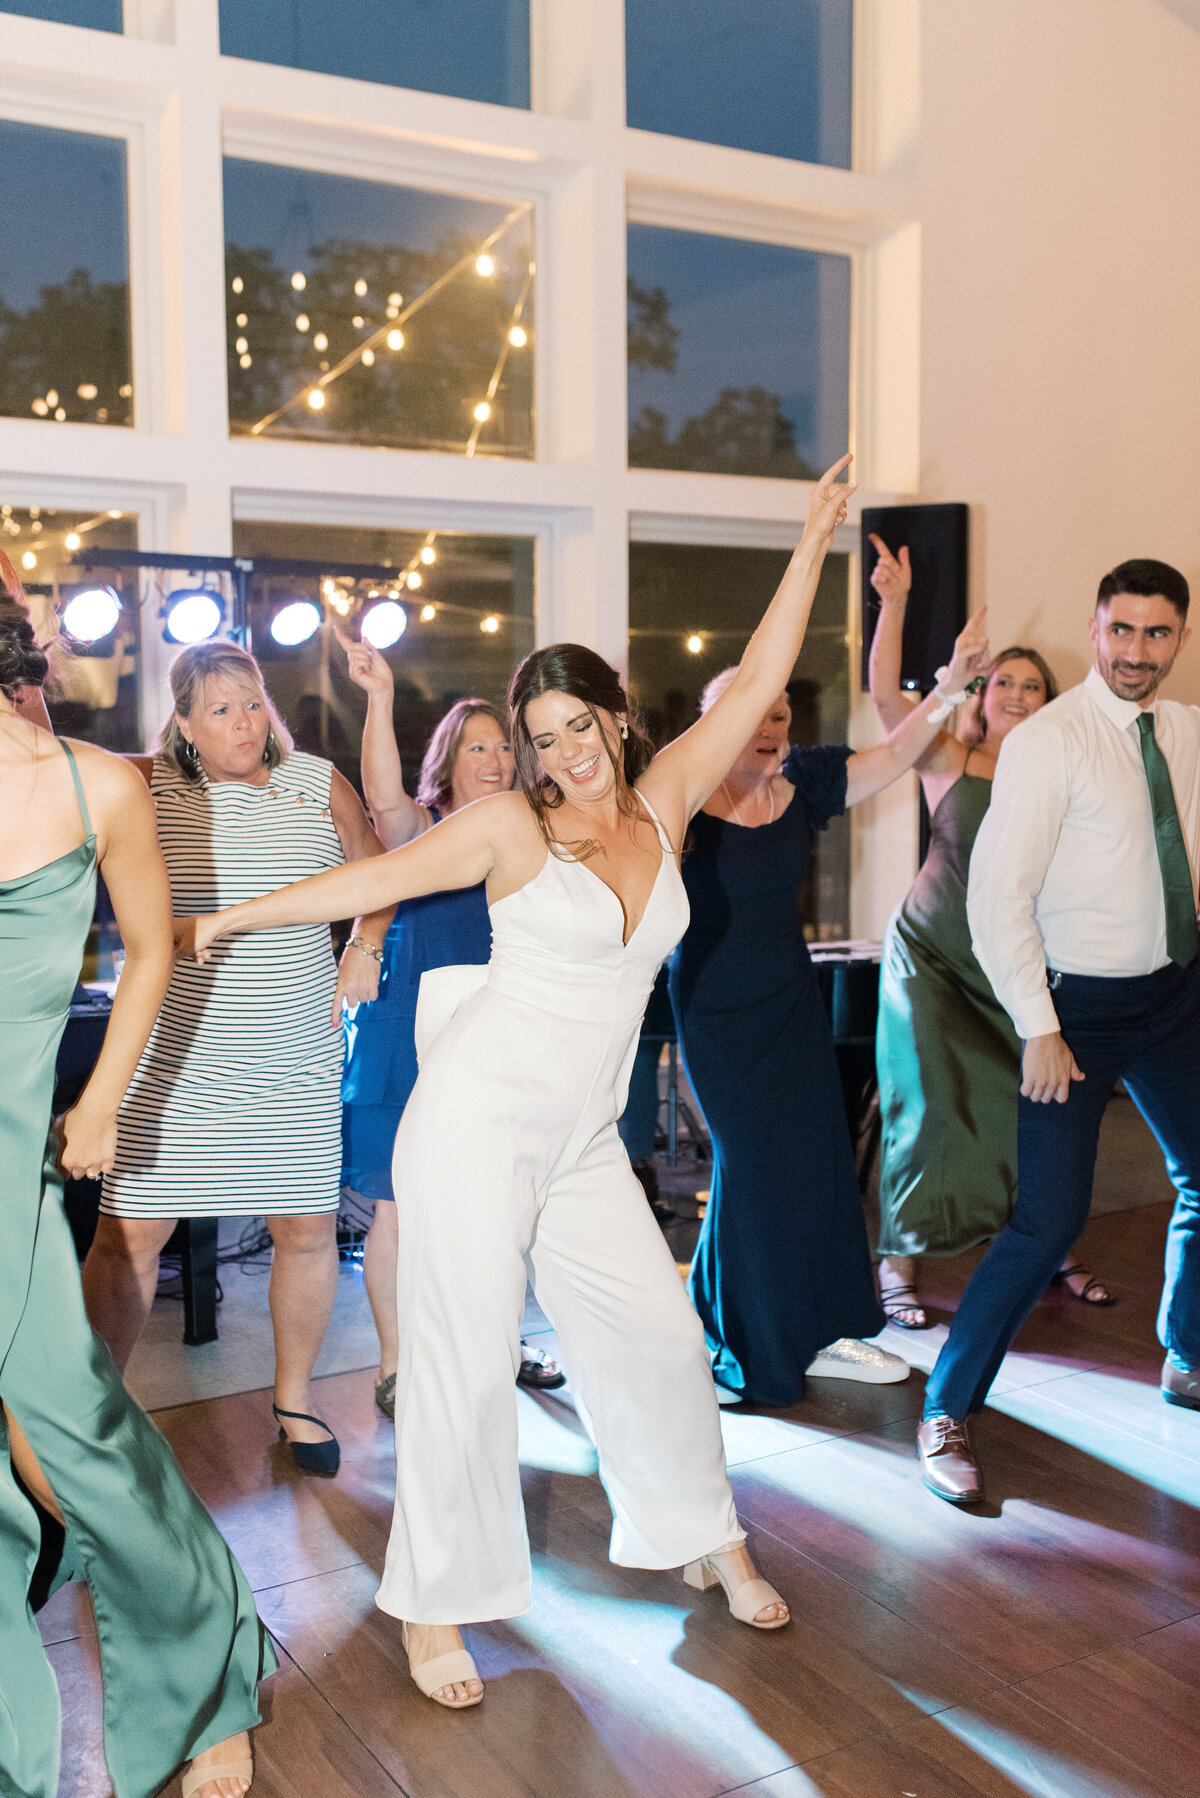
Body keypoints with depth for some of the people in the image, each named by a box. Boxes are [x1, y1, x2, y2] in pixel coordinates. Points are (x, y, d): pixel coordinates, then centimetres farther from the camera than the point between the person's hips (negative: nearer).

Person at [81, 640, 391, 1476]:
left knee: (310, 1229, 8)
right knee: (129, 1235, -3)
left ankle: (295, 1396, 29)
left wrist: (365, 948, 5)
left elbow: (377, 867, 17)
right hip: (173, 1061, -1)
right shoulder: (145, 787, -2)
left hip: (297, 1063, 2)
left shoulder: (319, 784, 2)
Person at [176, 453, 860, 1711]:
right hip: (478, 1118, -4)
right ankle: (435, 1607, 16)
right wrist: (228, 919, 7)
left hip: (582, 1137, 5)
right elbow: (385, 874, 2)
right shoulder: (512, 825, -4)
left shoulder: (661, 805, 6)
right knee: (465, 1360, 0)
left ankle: (703, 1539, 32)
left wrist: (813, 541, 7)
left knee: (657, 1332, 9)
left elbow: (754, 683, 7)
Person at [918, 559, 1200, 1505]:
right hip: (1082, 1003, -6)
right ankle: (947, 1412, 5)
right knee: (1050, 1220, -10)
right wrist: (1039, 1029, -19)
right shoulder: (1046, 742, -14)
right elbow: (998, 896, -17)